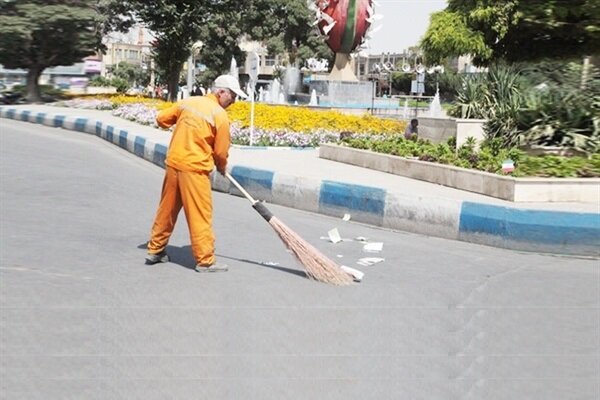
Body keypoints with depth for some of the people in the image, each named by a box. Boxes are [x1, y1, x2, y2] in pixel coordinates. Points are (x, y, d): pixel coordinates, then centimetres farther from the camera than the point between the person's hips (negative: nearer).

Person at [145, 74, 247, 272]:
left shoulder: (188, 102, 7)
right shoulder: (220, 115, -10)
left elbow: (162, 119, 14)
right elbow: (221, 152, -6)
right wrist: (222, 167, 15)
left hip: (173, 163, 7)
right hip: (194, 168, -7)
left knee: (167, 210, 17)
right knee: (200, 215, 1)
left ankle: (155, 250, 28)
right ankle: (205, 260, 6)